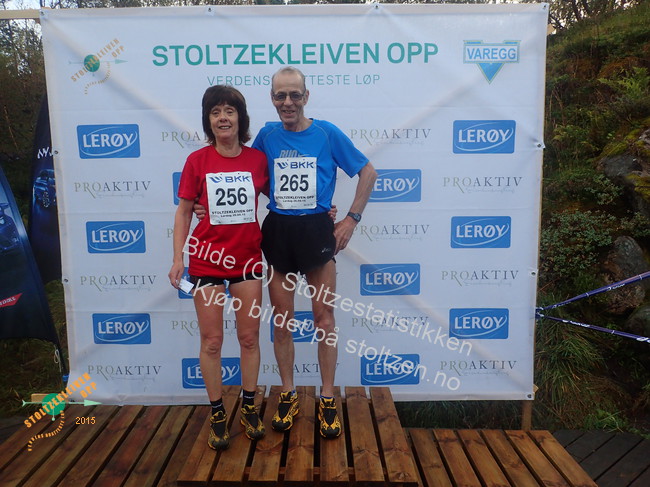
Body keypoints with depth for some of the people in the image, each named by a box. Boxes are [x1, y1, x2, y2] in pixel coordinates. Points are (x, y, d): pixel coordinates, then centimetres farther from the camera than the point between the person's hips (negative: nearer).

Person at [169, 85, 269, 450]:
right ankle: (218, 415, 23)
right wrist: (178, 259, -5)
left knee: (250, 337, 10)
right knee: (212, 341, 6)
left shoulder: (258, 159, -1)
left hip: (248, 258, 1)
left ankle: (250, 409, 27)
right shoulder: (197, 161, -4)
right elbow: (183, 212, 0)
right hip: (208, 259, -1)